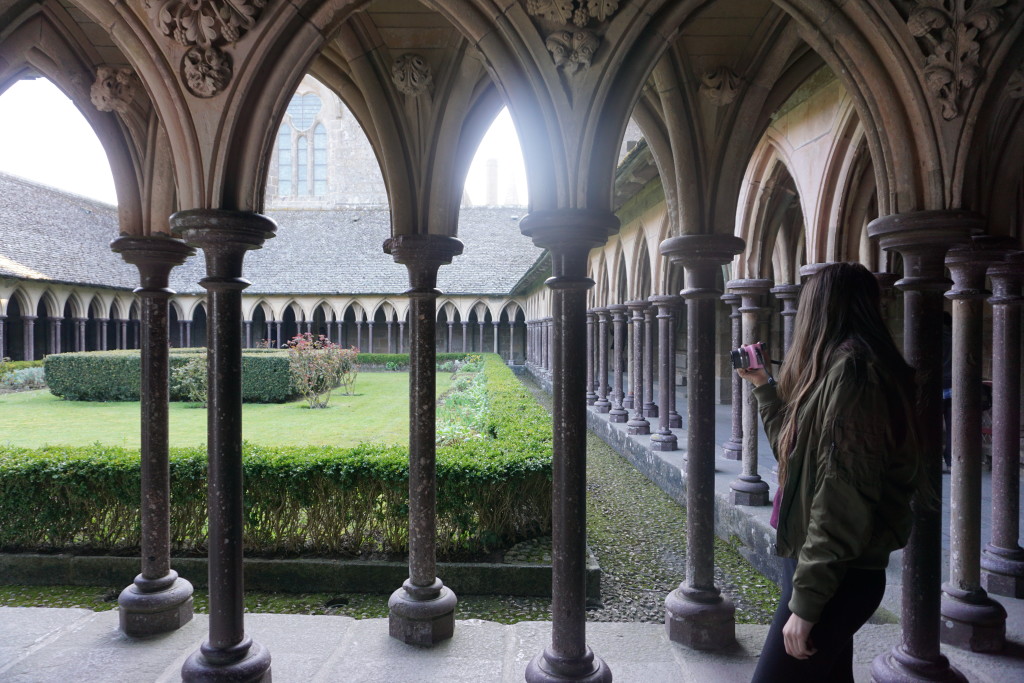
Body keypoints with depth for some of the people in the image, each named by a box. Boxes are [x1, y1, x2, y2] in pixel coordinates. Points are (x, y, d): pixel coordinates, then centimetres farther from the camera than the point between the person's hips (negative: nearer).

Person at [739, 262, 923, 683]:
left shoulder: (849, 368, -20)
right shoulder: (842, 367, 11)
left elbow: (842, 497, -24)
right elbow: (796, 450, 22)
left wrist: (805, 600, -21)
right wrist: (764, 386, 22)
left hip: (836, 576, -10)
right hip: (832, 570, 10)